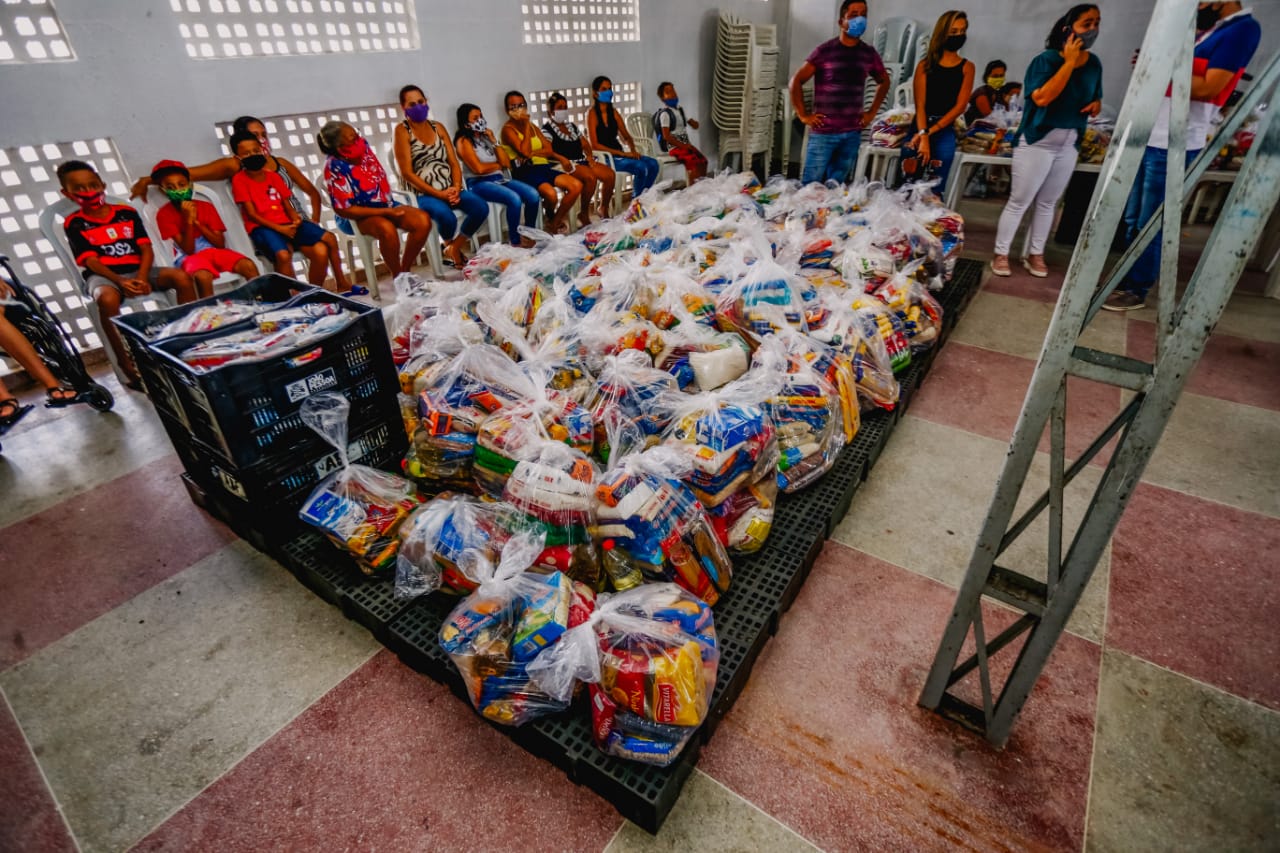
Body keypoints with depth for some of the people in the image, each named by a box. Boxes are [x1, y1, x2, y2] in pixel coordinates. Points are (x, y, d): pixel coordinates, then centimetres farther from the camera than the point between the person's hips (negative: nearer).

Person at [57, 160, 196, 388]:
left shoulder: (127, 212, 13)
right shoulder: (74, 223, 6)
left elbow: (146, 249, 4)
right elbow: (91, 261, -4)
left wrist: (142, 278, -14)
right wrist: (120, 281, -23)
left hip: (137, 270, 3)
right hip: (103, 275, -3)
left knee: (181, 277, -24)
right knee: (108, 299, -37)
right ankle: (126, 363, -28)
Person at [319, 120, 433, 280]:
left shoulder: (363, 146, -5)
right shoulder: (335, 168, -20)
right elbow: (344, 210, -20)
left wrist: (389, 206, 1)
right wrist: (385, 212, -21)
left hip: (384, 205, 6)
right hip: (355, 216, -6)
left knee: (423, 220, -17)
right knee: (387, 229, -37)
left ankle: (405, 270, -4)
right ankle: (397, 277, -16)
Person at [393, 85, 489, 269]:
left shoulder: (438, 127, 15)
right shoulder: (402, 130, 0)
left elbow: (454, 162, 10)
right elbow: (407, 173, -9)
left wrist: (456, 188, -11)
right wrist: (438, 193, -16)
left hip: (450, 189, 5)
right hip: (422, 194, -5)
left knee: (481, 207, -22)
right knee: (447, 217, -36)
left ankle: (453, 250, 0)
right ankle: (451, 248, 3)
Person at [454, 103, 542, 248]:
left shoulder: (486, 137, 16)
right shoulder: (464, 141, -4)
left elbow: (507, 163, 9)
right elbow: (479, 168, -16)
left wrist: (493, 140, 1)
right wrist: (498, 165, 1)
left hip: (500, 179, 7)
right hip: (479, 183, -7)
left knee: (533, 194, -15)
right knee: (514, 199, -32)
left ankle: (529, 235, -1)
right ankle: (515, 242, -19)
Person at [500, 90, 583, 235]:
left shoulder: (533, 126, 21)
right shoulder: (508, 129, -1)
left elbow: (549, 150, 9)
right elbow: (525, 152, -17)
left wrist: (532, 153, -9)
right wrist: (526, 126, -9)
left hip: (543, 167, 7)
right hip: (525, 171, -7)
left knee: (577, 186, -14)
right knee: (550, 193, -37)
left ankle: (554, 225, -4)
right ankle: (551, 218, 0)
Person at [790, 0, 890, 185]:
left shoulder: (869, 53, 10)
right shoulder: (825, 50, -3)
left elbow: (884, 81, 26)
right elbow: (796, 82, -4)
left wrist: (872, 112, 15)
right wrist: (803, 115, -7)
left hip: (853, 133, 4)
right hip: (824, 132, -4)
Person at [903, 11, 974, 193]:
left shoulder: (967, 67, 7)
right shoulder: (925, 65, 5)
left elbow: (960, 106, -1)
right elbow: (920, 105, -5)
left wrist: (930, 132, -13)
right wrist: (923, 136, -21)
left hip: (945, 133, 1)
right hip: (920, 128, -1)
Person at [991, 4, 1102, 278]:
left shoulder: (1093, 64, 8)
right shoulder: (1047, 59, -11)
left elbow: (1096, 99, 20)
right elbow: (1041, 98, -26)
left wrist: (1096, 105, -4)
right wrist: (1069, 62, -22)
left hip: (1070, 144, 6)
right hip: (1037, 141, -6)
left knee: (1048, 203, 11)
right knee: (1019, 201, -3)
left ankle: (1035, 254, 19)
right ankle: (1001, 254, 6)